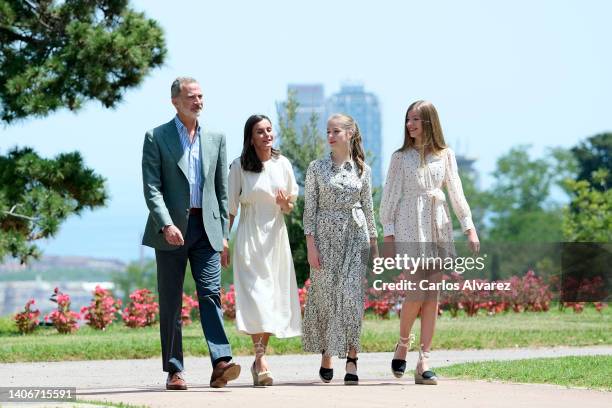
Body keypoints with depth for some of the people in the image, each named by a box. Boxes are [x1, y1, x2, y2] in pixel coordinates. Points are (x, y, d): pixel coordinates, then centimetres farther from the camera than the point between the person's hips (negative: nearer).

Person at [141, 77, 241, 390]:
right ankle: (174, 371, 7)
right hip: (171, 229, -2)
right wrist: (166, 224, -21)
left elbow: (221, 190, 14)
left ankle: (221, 364, -20)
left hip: (206, 228, 2)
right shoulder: (156, 137, 1)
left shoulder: (215, 139, 12)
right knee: (170, 303, 2)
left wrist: (223, 234, 9)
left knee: (210, 294, -10)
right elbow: (152, 188, -7)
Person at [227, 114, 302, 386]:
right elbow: (231, 207, 0)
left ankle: (259, 359, 16)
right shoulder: (240, 166, -3)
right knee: (255, 296, -13)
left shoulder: (282, 164, 6)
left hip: (276, 237, 4)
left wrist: (284, 203, -8)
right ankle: (261, 361, -18)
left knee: (274, 299, 5)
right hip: (250, 238, -4)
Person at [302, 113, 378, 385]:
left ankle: (351, 358, -9)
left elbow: (367, 207, 13)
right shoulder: (317, 168, 3)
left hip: (355, 234, 0)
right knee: (324, 295, 1)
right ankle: (326, 356, 14)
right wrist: (311, 245, -7)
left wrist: (374, 241, 11)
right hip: (326, 235, 0)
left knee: (352, 294, -9)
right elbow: (309, 208, 0)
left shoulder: (362, 169, 8)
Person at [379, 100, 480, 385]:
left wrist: (469, 227, 2)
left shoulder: (445, 156, 10)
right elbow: (390, 196, 4)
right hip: (410, 229, -3)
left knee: (433, 296, -2)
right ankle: (402, 344, 14)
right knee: (417, 292, -12)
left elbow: (456, 193, 9)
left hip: (439, 229, 3)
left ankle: (424, 362, -1)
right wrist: (388, 232, -3)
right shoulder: (401, 157, 5)